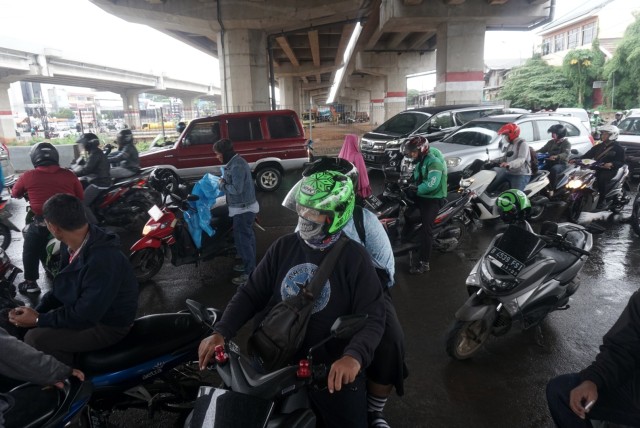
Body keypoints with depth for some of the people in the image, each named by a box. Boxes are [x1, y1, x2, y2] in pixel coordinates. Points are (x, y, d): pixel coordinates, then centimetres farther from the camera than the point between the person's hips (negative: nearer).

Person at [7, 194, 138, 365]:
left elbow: (85, 317, -29)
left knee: (35, 339, -19)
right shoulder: (72, 244, -4)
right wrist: (37, 311, -5)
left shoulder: (103, 261, -35)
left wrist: (38, 320, -17)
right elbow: (63, 286, 9)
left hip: (107, 325, -9)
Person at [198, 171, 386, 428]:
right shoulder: (283, 247, 0)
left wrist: (354, 356, -33)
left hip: (331, 367, -3)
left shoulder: (354, 257, -11)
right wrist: (220, 332, -14)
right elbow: (251, 294, 0)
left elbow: (372, 317, -15)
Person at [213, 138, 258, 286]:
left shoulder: (237, 166, -23)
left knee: (242, 240, -4)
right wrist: (224, 181, 4)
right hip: (244, 207, 11)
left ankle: (249, 273, 4)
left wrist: (222, 184, -13)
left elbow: (236, 189, -27)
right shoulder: (235, 162, 10)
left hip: (243, 209, -11)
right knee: (247, 237, 19)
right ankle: (250, 265, 33)